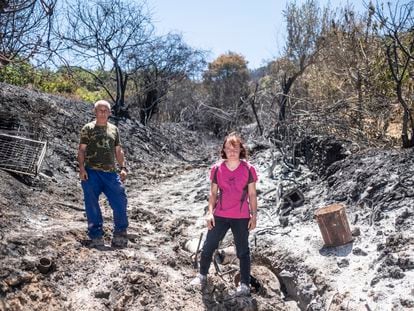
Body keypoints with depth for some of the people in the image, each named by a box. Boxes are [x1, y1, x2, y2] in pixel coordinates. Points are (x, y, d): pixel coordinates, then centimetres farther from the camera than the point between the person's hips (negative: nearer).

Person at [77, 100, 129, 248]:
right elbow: (82, 149, 2)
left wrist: (123, 168, 5)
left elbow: (118, 151, 16)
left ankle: (120, 235, 12)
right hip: (91, 172, -3)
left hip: (110, 173, 3)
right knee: (92, 205, 0)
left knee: (120, 202, -2)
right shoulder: (88, 128, 6)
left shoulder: (114, 129, 16)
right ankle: (96, 237, 11)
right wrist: (82, 168, -10)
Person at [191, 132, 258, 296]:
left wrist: (254, 215, -2)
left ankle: (245, 284, 22)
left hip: (241, 217, -2)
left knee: (243, 251, 10)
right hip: (220, 216, 2)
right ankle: (202, 275, 33)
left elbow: (252, 194, -2)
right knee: (208, 246, 10)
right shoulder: (217, 169, -3)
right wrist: (210, 212, -4)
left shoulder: (248, 169, -8)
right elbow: (213, 192, 4)